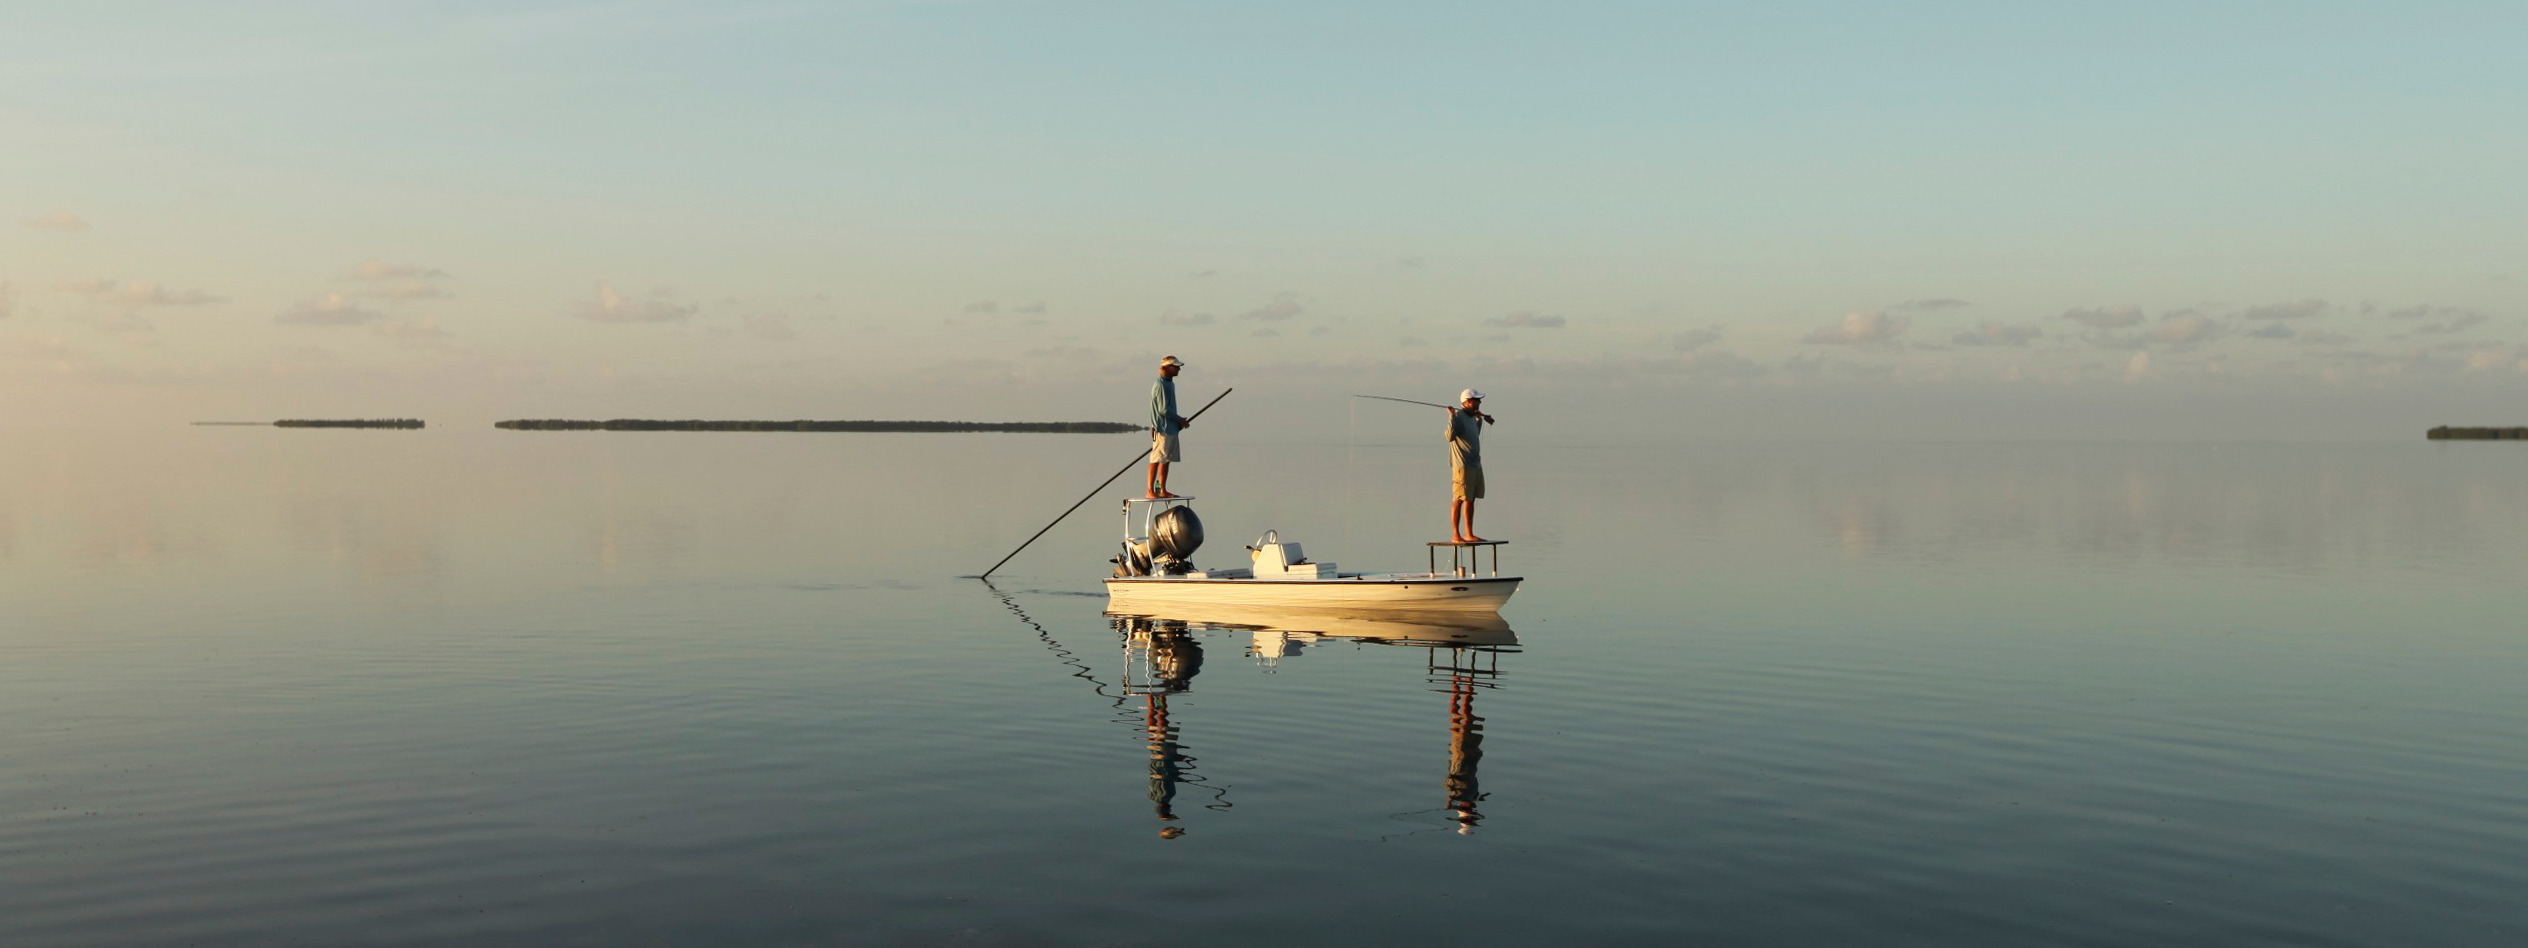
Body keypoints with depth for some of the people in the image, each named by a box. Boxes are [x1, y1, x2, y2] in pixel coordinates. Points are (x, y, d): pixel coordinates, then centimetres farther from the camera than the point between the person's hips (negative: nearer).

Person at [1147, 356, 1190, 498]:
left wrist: (1179, 421, 7)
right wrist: (1180, 420, -9)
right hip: (1162, 429, -10)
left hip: (1171, 428, 10)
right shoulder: (1160, 385, -14)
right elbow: (1163, 410, -18)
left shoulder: (1170, 384, 17)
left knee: (1166, 460, 11)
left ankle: (1163, 490, 17)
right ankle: (1150, 491, -7)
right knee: (1157, 460, -8)